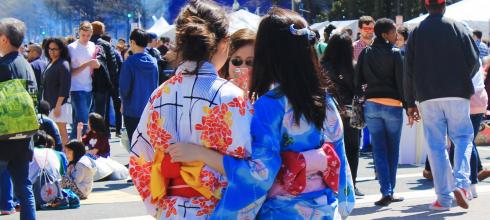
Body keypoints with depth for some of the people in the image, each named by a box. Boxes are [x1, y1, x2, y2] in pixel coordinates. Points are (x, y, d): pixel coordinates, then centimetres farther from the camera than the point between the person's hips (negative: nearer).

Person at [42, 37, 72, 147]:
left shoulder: (63, 64, -10)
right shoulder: (50, 64, 15)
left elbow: (64, 87, -16)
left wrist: (58, 105, -19)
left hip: (60, 104, -8)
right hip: (50, 103, 8)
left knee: (62, 131, -8)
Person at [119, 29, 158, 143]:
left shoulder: (129, 63, -14)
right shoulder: (153, 62, 0)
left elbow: (124, 87, -12)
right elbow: (156, 85, 8)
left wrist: (123, 102, 6)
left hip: (133, 110, -4)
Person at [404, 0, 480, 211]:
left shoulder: (416, 32, 5)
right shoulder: (457, 28, 0)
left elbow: (408, 70, 4)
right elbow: (474, 61, -3)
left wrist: (410, 102, 9)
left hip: (428, 98, 1)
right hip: (457, 95, -1)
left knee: (436, 146, 5)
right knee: (463, 138, 10)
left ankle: (443, 197, 1)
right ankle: (461, 183, -12)